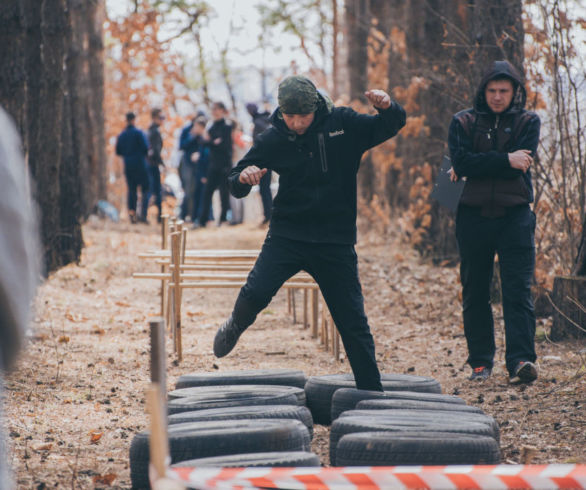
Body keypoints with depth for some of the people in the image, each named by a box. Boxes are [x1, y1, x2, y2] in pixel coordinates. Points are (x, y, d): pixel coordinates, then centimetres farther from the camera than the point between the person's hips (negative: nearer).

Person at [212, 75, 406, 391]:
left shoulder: (344, 125, -4)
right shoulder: (273, 140, -3)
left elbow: (391, 126, 5)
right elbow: (236, 184, 3)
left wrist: (387, 107, -18)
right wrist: (243, 178, -22)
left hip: (336, 242, 0)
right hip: (287, 235, 0)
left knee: (353, 323, 3)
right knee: (255, 293, -22)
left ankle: (372, 392, 15)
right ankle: (235, 327, 11)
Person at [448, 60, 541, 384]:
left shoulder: (528, 122, 7)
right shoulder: (463, 122, 8)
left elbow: (521, 165, -8)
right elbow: (461, 162, -9)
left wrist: (478, 166, -7)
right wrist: (506, 160, -14)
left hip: (514, 215, -1)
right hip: (473, 216, 1)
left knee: (518, 290, -10)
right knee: (475, 293, 5)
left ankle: (521, 360, -18)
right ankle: (480, 362, 13)